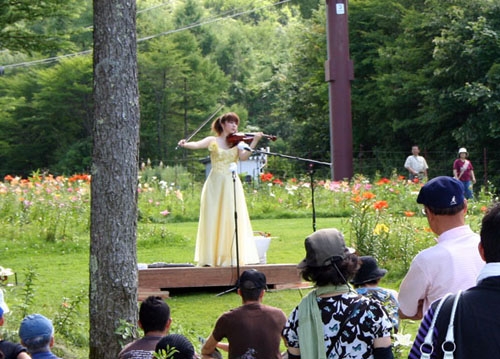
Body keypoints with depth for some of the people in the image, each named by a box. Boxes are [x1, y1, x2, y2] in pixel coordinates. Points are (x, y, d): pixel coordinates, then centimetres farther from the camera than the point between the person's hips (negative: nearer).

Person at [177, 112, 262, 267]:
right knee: (213, 220, -4)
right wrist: (185, 144, -32)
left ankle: (231, 257, -3)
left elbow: (244, 157, -7)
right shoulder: (213, 141, 6)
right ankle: (210, 257, -2)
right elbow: (196, 145, -11)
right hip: (215, 184, -1)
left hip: (232, 184, 1)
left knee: (233, 220, -5)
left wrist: (254, 141, -18)